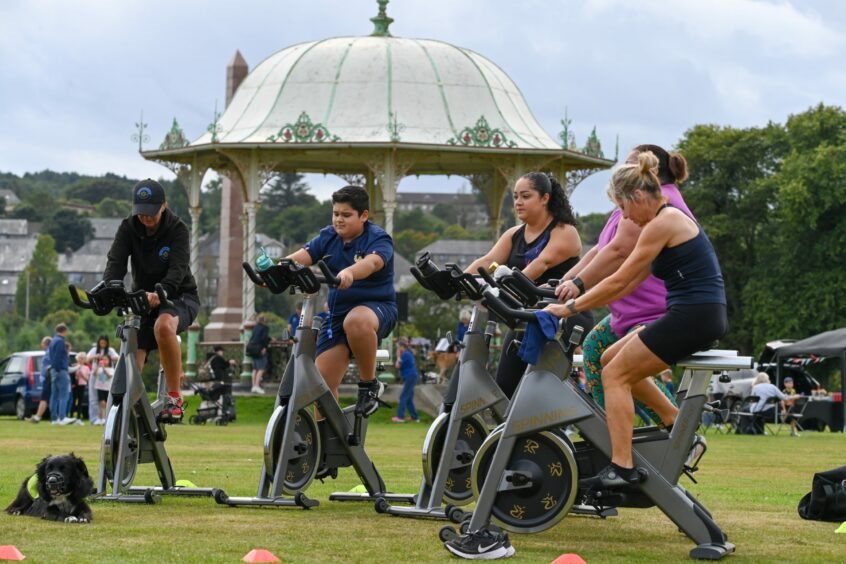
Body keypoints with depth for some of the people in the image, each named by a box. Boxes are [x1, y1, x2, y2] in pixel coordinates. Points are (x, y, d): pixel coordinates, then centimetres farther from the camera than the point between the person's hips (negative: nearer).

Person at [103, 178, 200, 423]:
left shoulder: (177, 229, -14)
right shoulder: (128, 228, -5)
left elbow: (178, 268, -28)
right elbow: (116, 262, -18)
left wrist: (160, 292, -49)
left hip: (179, 297, -4)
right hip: (142, 299, 4)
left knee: (163, 325, -38)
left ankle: (175, 397, -29)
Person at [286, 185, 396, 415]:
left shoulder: (378, 239, -11)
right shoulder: (328, 237, 5)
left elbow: (372, 262, -34)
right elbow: (302, 256, -11)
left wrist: (349, 273, -56)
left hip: (377, 307, -5)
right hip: (337, 312, 6)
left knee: (356, 321, -40)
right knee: (323, 381, -5)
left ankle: (369, 384, -18)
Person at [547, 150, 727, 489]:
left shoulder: (662, 223, -13)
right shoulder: (670, 219, 19)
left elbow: (619, 281, -13)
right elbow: (629, 284, 19)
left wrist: (570, 308, -8)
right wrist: (580, 298, 14)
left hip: (692, 317, -10)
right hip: (702, 317, 10)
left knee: (615, 373, -5)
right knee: (613, 359, 16)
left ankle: (622, 468, -12)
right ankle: (678, 426, 17)